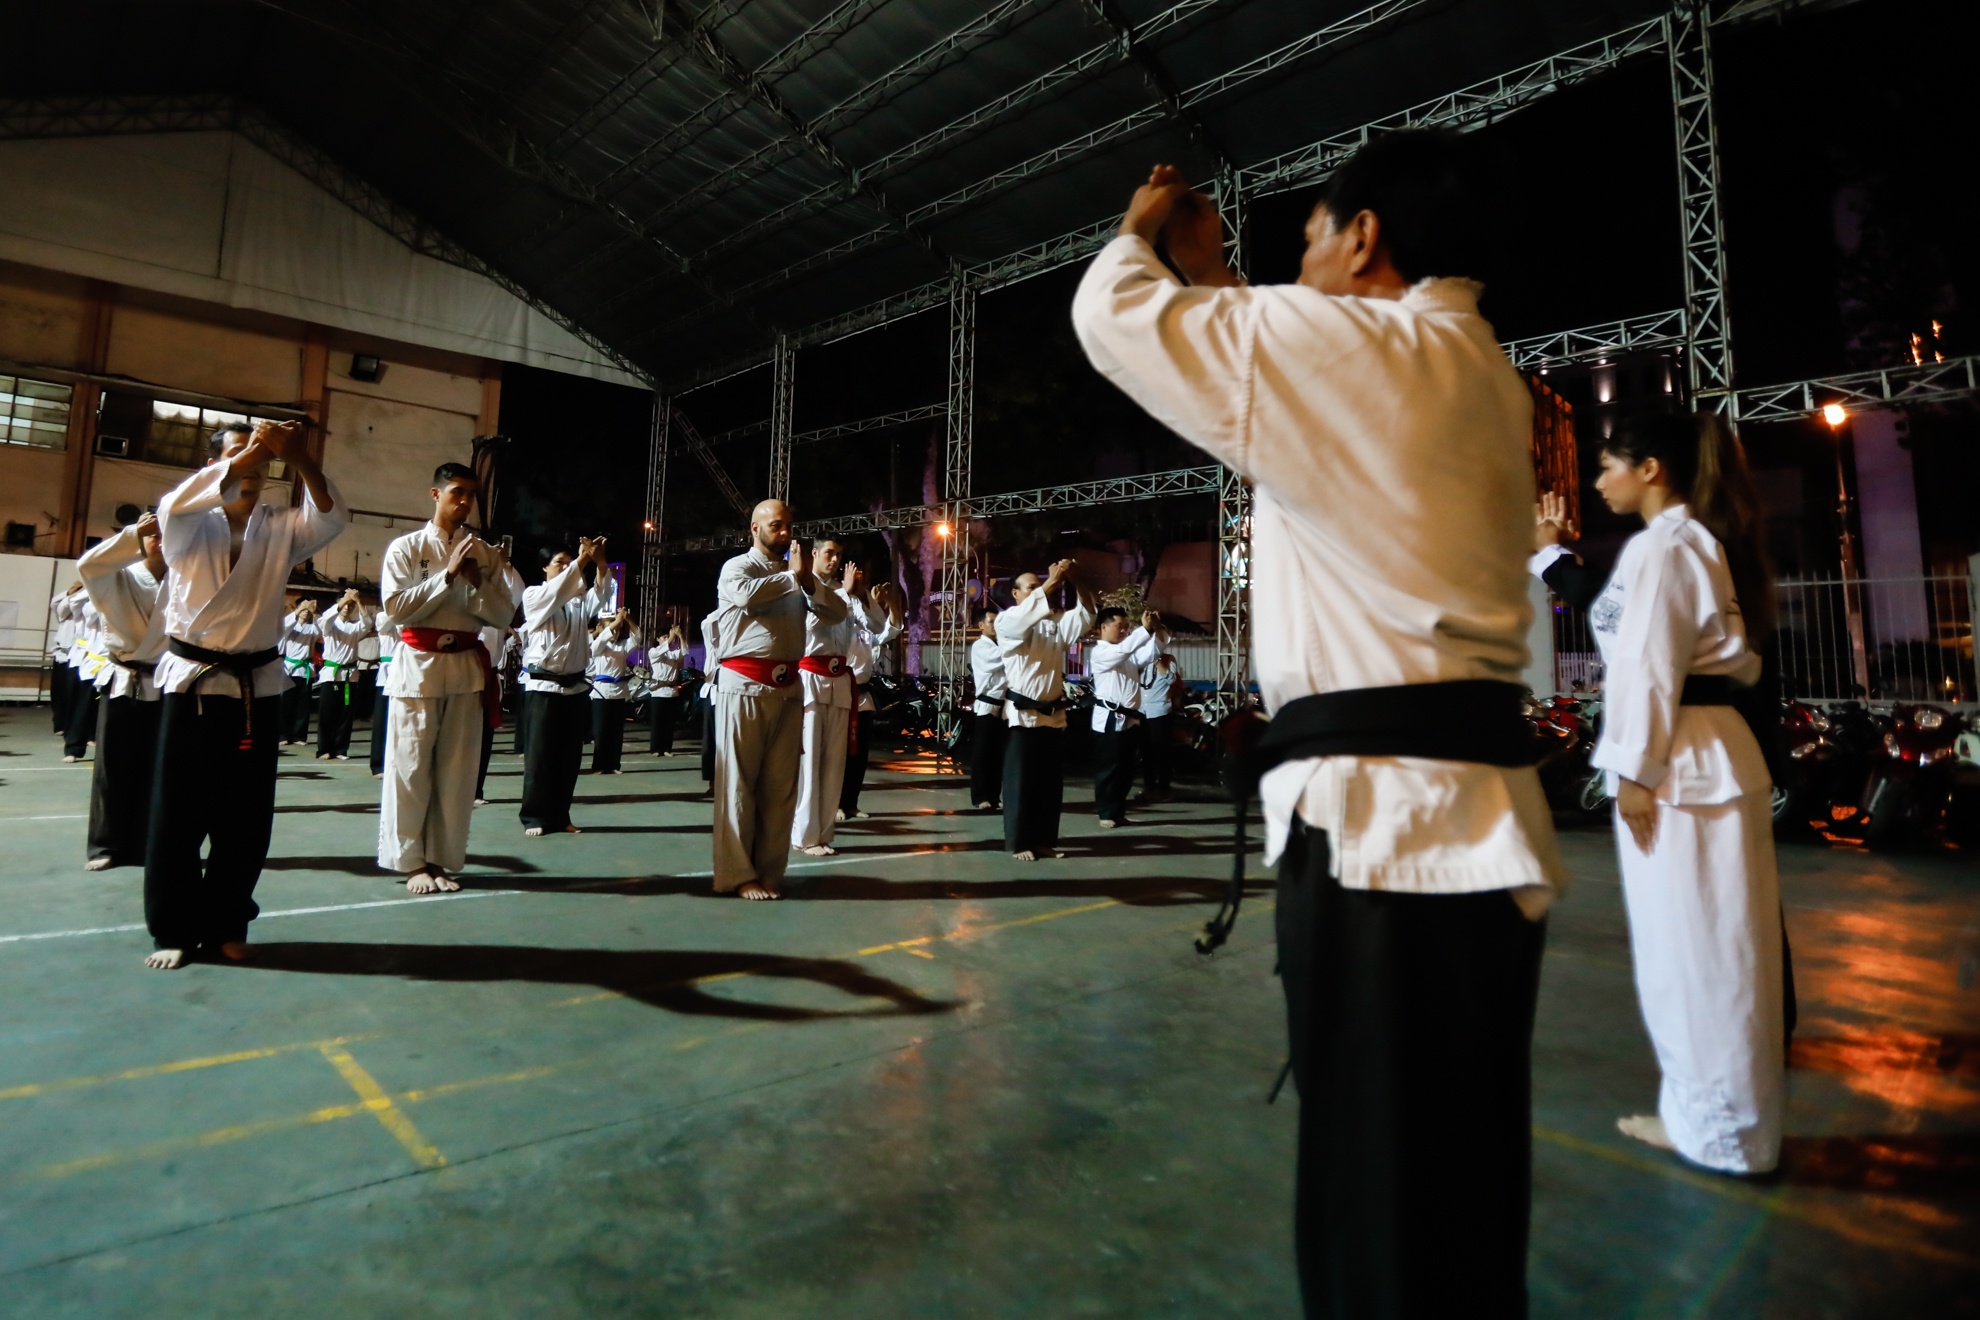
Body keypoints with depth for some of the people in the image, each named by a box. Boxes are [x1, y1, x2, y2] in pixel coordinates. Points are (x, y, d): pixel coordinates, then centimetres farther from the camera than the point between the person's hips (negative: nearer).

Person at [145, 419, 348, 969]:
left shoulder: (280, 526, 6)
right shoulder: (189, 524, 0)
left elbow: (333, 517, -11)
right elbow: (175, 505, -23)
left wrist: (299, 460, -26)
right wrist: (250, 451, -26)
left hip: (257, 685, 2)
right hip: (193, 680, -2)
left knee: (245, 816, 7)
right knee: (179, 811, 3)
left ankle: (225, 924, 20)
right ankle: (174, 929, 15)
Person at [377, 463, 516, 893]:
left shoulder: (485, 552, 9)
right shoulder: (407, 547, 0)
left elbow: (505, 613, 6)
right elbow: (394, 607, -9)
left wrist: (477, 584, -11)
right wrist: (448, 575, -14)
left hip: (468, 665, 3)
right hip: (419, 664, -3)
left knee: (457, 768, 6)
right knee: (411, 766, 0)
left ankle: (439, 858, 16)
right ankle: (411, 861, 11)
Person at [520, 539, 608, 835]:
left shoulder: (580, 599, 13)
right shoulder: (533, 595, 2)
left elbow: (601, 595, -6)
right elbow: (554, 594, -19)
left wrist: (599, 563, -23)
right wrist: (580, 561, -26)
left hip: (575, 687, 5)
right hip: (543, 686, -5)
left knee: (569, 756, 7)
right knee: (540, 754, -2)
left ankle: (559, 816, 16)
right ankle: (534, 816, 7)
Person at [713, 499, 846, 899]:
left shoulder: (799, 574, 16)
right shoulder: (736, 567, 1)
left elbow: (836, 613, 7)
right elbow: (746, 594, -22)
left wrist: (809, 580, -7)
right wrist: (792, 576, -9)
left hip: (787, 687, 5)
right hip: (744, 685, -5)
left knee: (780, 784, 7)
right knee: (739, 781, 0)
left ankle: (769, 870, 16)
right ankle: (737, 873, 8)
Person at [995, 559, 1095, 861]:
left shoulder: (1055, 622, 12)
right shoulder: (1007, 621, -2)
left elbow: (1085, 614, -1)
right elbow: (1025, 615, -24)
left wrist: (1074, 581, -15)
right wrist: (1052, 581, -26)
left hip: (1053, 713, 5)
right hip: (1022, 714, -5)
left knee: (1051, 782, 9)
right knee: (1021, 781, -1)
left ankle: (1044, 839, 19)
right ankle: (1019, 842, 6)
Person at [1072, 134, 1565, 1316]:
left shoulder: (1353, 343, -9)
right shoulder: (1480, 374, 17)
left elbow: (1116, 315, -1)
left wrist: (1142, 230, 20)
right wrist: (1217, 281, 33)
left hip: (1384, 819, -9)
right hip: (1477, 811, 10)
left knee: (1382, 1203, 5)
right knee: (1455, 1193, 23)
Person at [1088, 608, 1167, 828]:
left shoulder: (1130, 653, 16)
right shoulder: (1099, 652, -7)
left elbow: (1152, 652, 5)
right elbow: (1123, 649, -24)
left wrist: (1157, 629, -11)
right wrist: (1145, 628, -28)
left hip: (1131, 718, 8)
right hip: (1109, 719, -8)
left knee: (1126, 769, 12)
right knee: (1108, 769, 0)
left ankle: (1118, 811, 21)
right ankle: (1106, 813, 9)